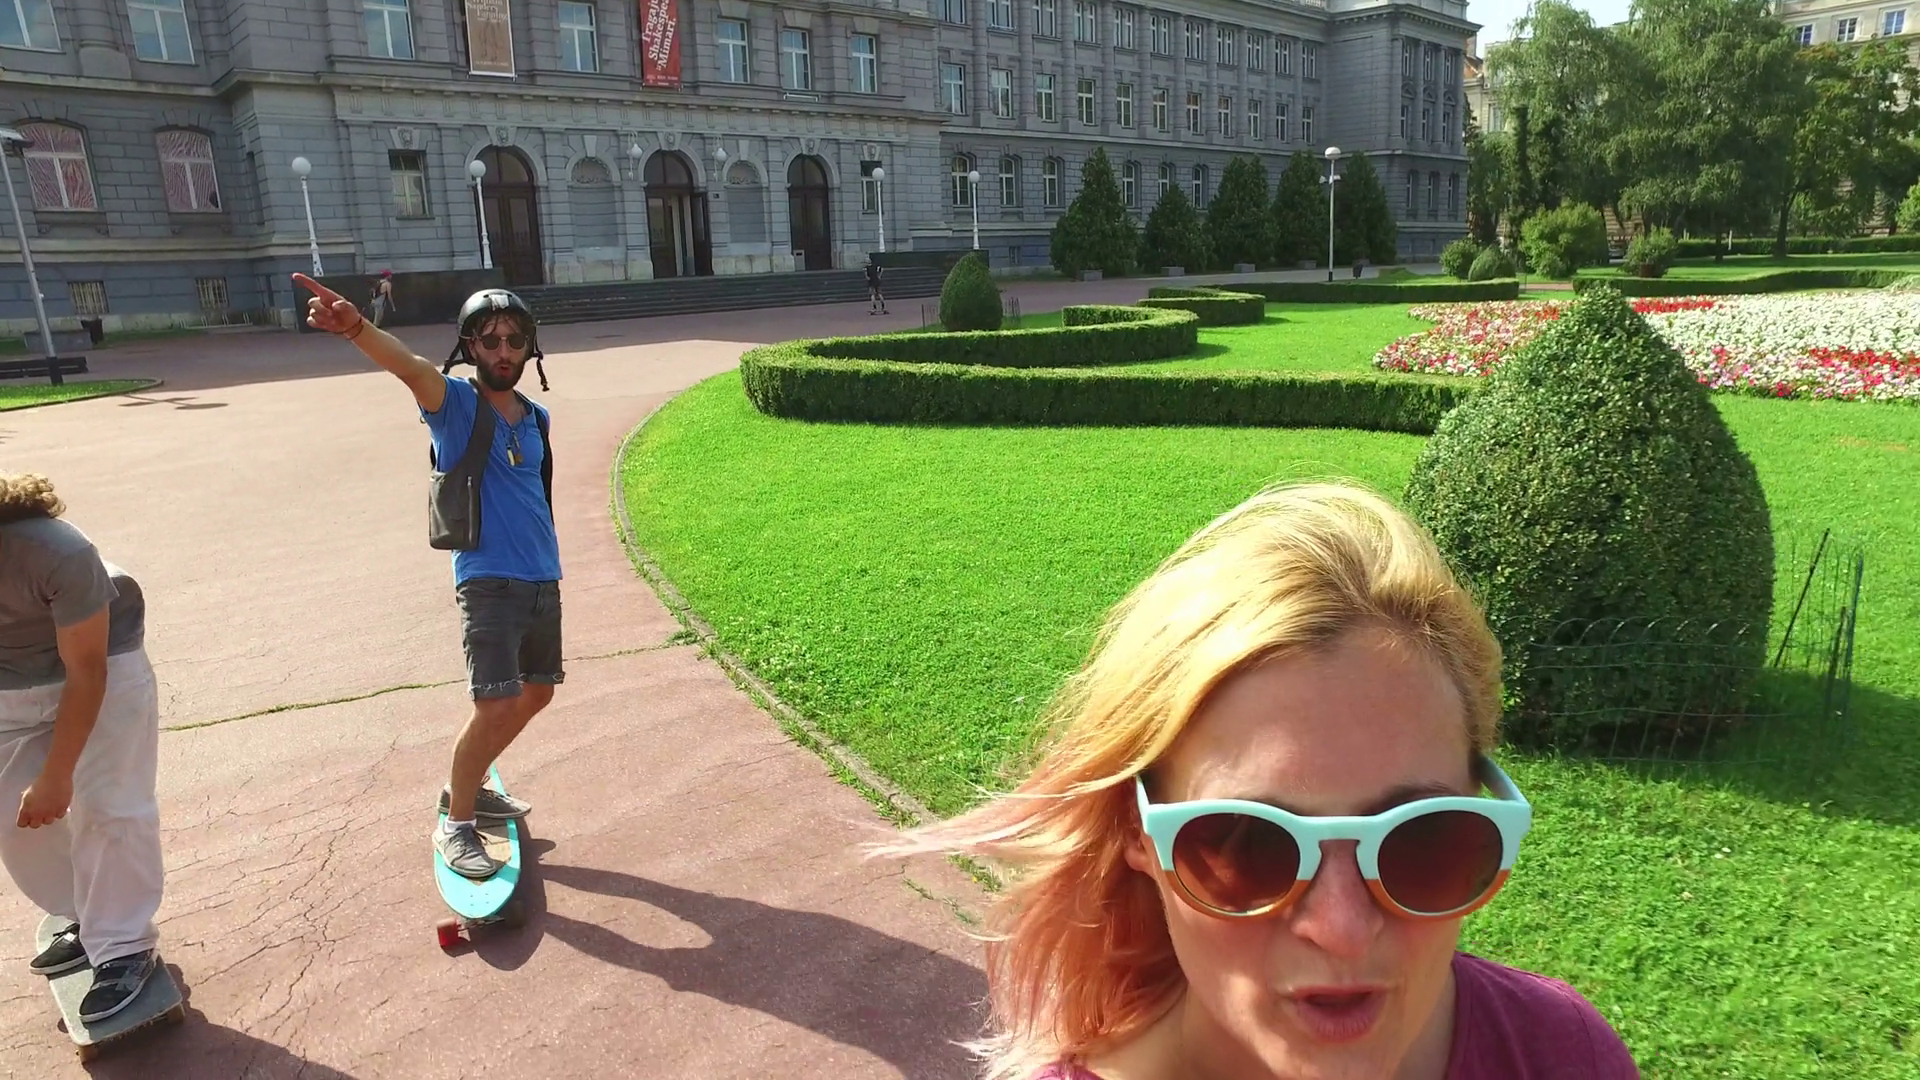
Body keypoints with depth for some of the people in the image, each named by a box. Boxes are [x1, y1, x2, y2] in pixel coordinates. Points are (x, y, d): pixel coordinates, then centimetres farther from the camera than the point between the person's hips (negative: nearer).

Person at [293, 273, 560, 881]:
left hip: (543, 580, 7)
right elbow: (409, 365, -30)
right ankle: (455, 825, 10)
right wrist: (355, 326, -51)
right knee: (496, 705, -12)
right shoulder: (454, 403, -8)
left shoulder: (536, 418, 9)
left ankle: (468, 787, 38)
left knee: (536, 693, 17)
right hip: (488, 581, -7)